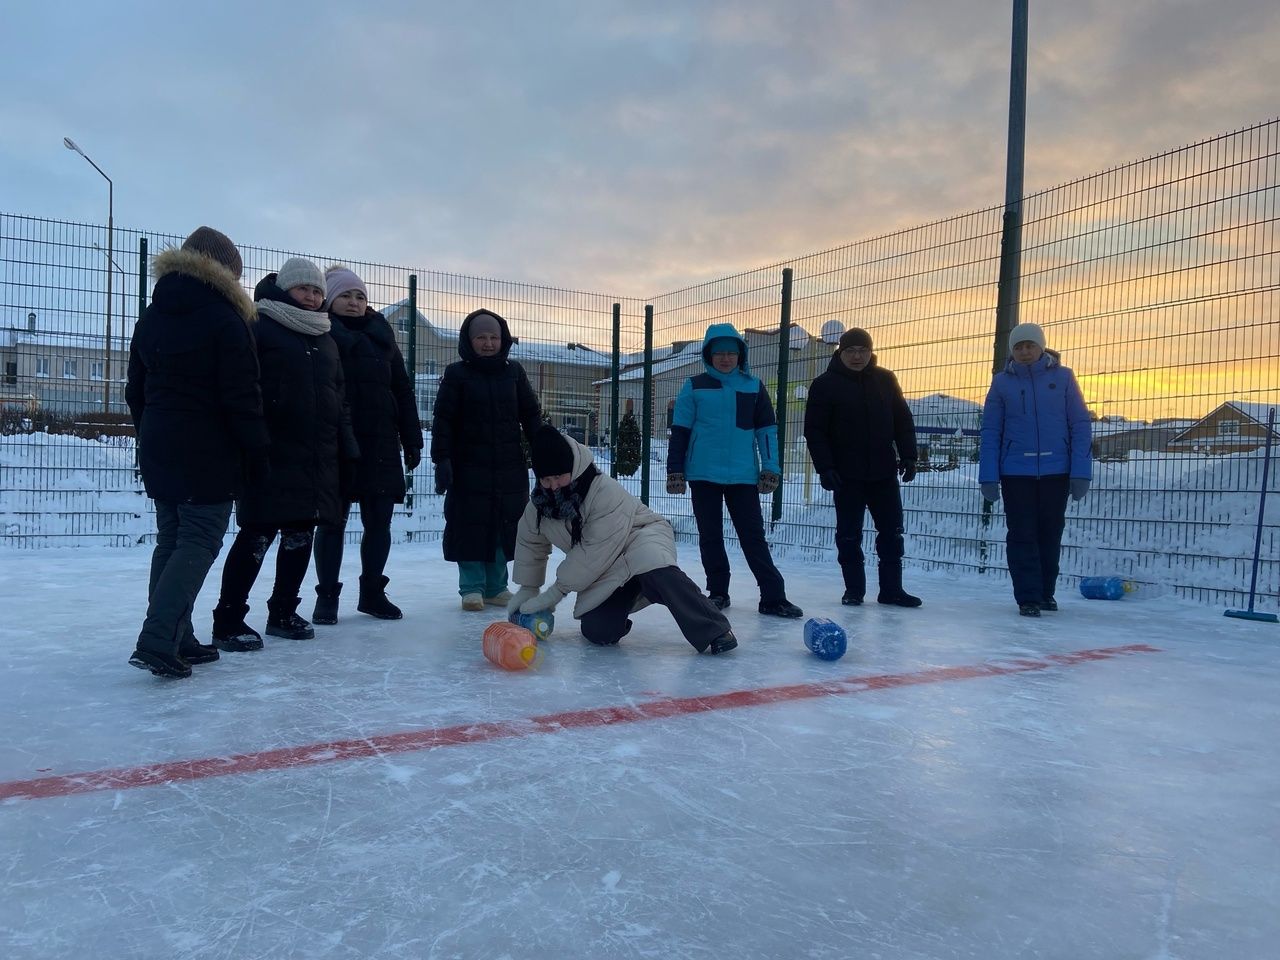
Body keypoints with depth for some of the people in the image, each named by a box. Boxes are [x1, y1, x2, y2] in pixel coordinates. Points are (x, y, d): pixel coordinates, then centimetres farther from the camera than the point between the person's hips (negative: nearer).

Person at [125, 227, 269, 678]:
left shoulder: (152, 317, 13)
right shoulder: (224, 319, -11)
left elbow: (135, 391, 17)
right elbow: (241, 398, -14)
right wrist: (256, 453, -7)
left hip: (158, 450, 8)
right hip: (209, 455, -8)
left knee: (171, 540, 13)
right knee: (199, 543, -5)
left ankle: (175, 639, 16)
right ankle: (157, 641, -13)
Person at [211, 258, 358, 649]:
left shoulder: (326, 340, 20)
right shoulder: (261, 328, -3)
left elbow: (338, 398, 22)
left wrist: (347, 447, 14)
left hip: (318, 458, 7)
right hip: (273, 455, -7)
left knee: (301, 536, 11)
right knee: (258, 535, -6)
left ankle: (283, 612, 24)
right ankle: (228, 621, 3)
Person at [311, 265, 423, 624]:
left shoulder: (380, 333, 13)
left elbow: (402, 389, 12)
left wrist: (412, 441, 8)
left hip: (380, 442, 4)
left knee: (379, 520, 7)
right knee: (333, 520, 3)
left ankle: (372, 592, 21)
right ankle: (327, 595, 15)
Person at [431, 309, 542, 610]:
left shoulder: (513, 372, 8)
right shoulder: (457, 374, -1)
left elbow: (531, 415, 11)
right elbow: (443, 420, -4)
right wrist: (442, 459, -12)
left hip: (510, 466, 3)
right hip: (469, 466, -3)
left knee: (505, 525, 6)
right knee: (470, 525, 0)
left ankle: (496, 586, 19)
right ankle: (471, 587, 13)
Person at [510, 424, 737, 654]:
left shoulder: (608, 493, -29)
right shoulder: (540, 500, -8)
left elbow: (595, 552, -29)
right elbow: (530, 542, 8)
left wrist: (557, 590, -21)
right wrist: (528, 588, 8)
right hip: (606, 571, 6)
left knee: (656, 572, -41)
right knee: (597, 632, -15)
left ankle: (713, 631, -35)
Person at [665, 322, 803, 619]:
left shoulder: (753, 387, 6)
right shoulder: (695, 387, 3)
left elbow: (767, 429, 6)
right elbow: (680, 431, 3)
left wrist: (771, 468, -1)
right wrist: (675, 470, -2)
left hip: (743, 475, 0)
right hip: (703, 474, 0)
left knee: (754, 536, 0)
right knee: (710, 536, 8)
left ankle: (773, 597, 0)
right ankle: (718, 592, 19)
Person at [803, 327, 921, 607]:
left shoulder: (885, 380, 6)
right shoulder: (825, 384, -4)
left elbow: (903, 420, 9)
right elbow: (814, 430, -6)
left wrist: (908, 456, 1)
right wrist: (824, 467, -13)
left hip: (884, 472, 3)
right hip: (846, 474, -3)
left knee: (892, 531, 5)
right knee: (849, 534, 4)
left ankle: (892, 589, 15)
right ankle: (854, 590, 15)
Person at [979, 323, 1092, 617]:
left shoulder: (1063, 377, 1)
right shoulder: (1002, 382, 1)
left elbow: (1080, 426, 0)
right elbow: (990, 432, 0)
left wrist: (1081, 472, -7)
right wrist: (988, 477, -7)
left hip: (1056, 471, 1)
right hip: (1016, 473, -1)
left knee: (1050, 534, 11)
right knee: (1021, 535, 0)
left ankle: (1045, 593, 26)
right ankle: (1028, 598, 7)